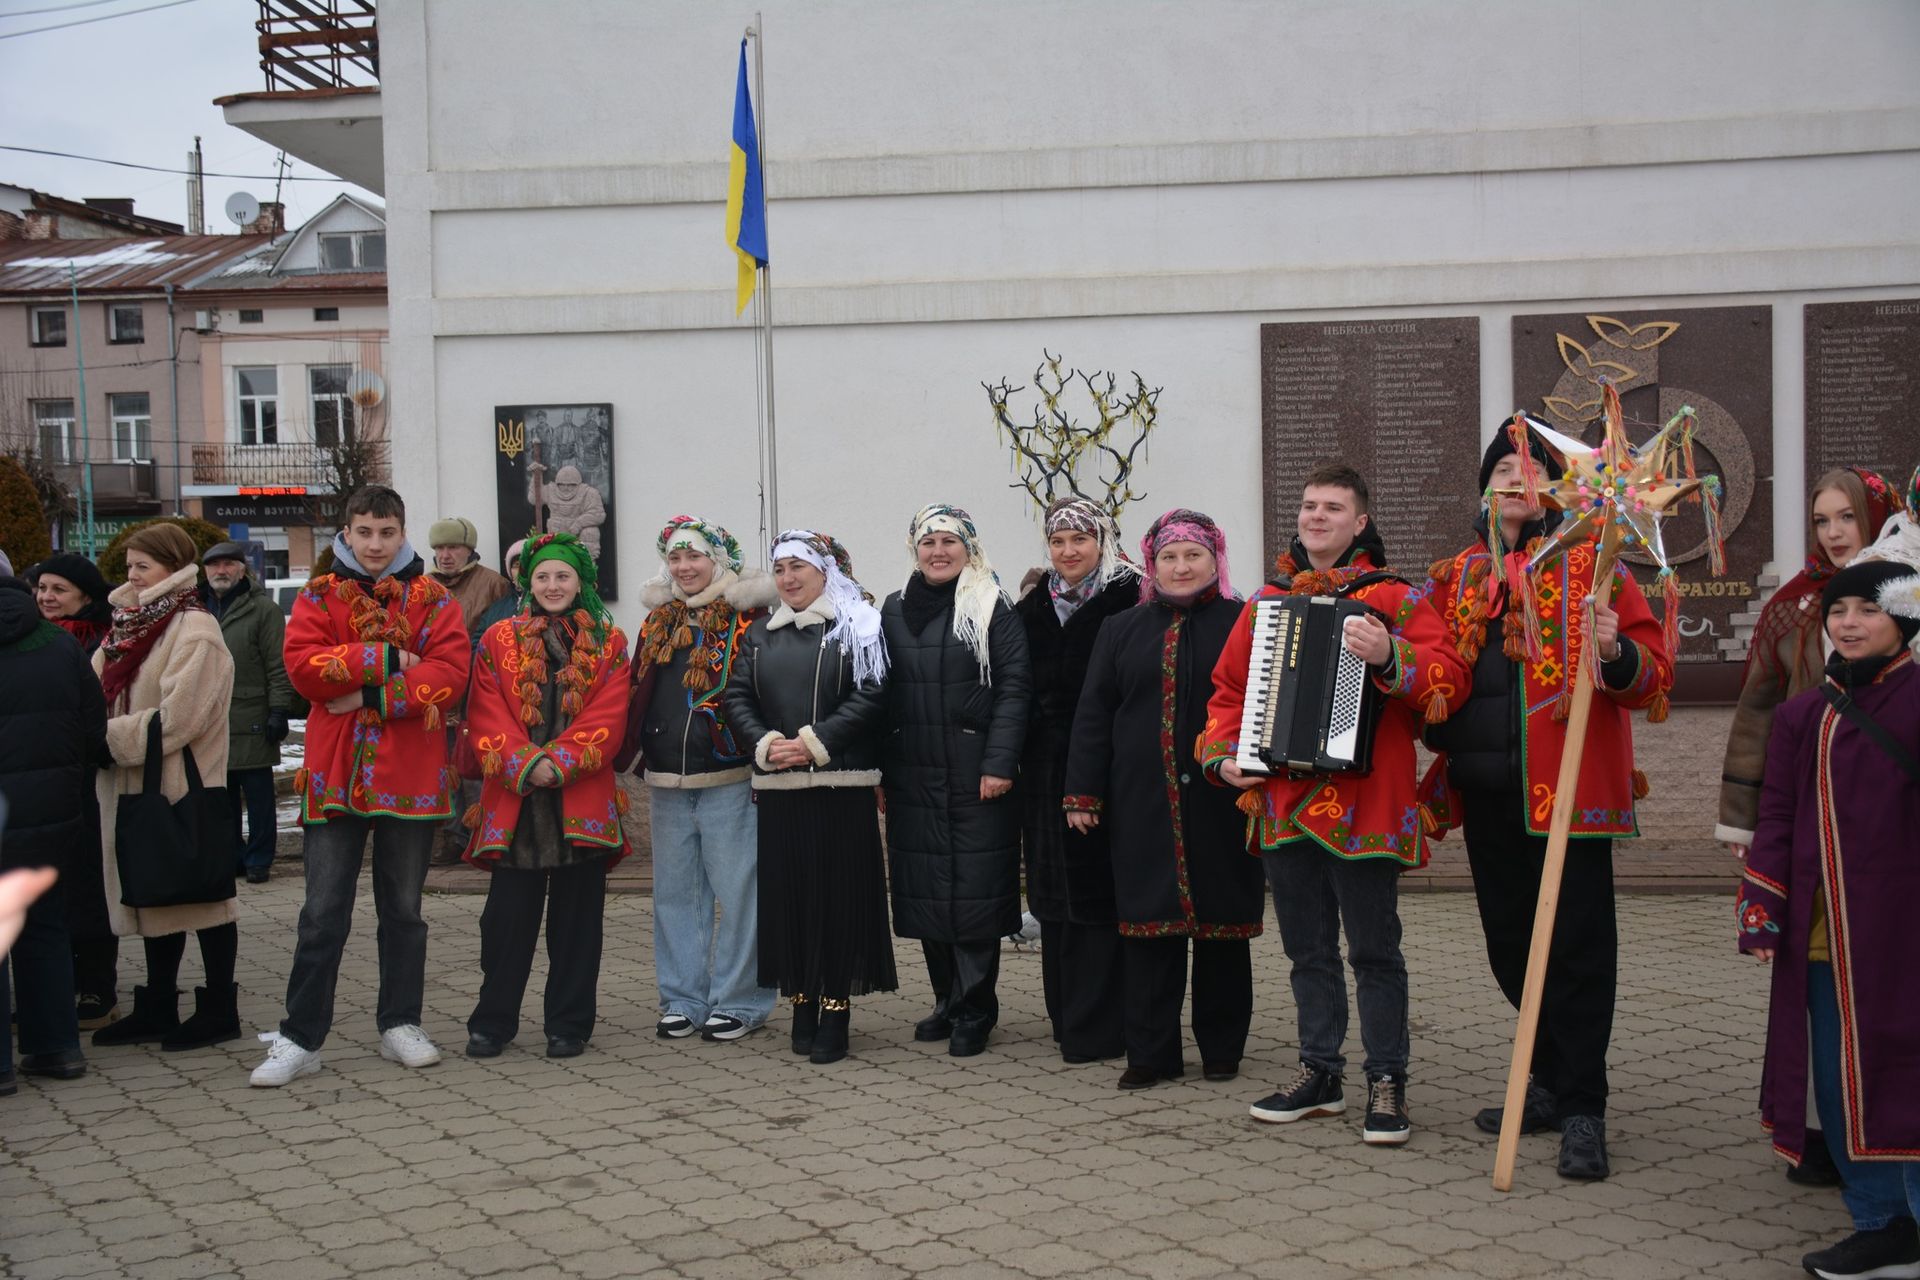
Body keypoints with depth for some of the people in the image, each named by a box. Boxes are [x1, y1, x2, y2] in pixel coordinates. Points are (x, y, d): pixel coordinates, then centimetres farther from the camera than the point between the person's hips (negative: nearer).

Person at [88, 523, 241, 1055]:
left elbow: (176, 717, -20)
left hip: (182, 785, -8)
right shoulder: (133, 625, 14)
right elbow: (101, 692, 16)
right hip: (136, 785, 8)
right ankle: (157, 1008, 22)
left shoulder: (195, 630, -12)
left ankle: (220, 1010, 9)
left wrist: (110, 736, -13)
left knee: (201, 892, 0)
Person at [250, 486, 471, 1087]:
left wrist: (373, 696, -16)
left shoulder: (432, 600, 5)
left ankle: (400, 1025, 23)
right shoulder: (319, 598, 6)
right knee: (323, 913, 0)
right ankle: (299, 1038, 7)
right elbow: (303, 666, -10)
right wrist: (386, 660, -15)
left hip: (410, 777, 1)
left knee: (403, 909, 12)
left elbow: (449, 672, -9)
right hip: (335, 775, -1)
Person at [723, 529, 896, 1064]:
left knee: (838, 893, -3)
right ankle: (802, 1004, 13)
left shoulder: (857, 626, 0)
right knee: (788, 893, 5)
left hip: (841, 785, -4)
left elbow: (870, 696, -9)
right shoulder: (761, 634, 15)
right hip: (777, 787, 4)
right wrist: (765, 743, -9)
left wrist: (814, 742, -15)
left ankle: (835, 1010, 2)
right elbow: (737, 696, 9)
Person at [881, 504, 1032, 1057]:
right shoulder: (894, 611, 12)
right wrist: (880, 771, 9)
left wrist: (1000, 763, -16)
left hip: (975, 777, -5)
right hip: (913, 777, 5)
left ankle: (974, 1010, 5)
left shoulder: (992, 610, -2)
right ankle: (948, 999, 21)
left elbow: (1014, 687, -8)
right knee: (924, 888, 8)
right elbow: (883, 694, 14)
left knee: (976, 888, -3)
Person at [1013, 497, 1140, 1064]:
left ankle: (1098, 1028, 2)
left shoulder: (1127, 599, -6)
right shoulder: (1032, 607, 14)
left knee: (1097, 889, -4)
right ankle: (1067, 1018, 20)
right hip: (1046, 769, 6)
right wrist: (1010, 757, 7)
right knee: (1055, 891, 10)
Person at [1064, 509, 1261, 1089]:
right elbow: (1093, 714, 10)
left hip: (1220, 803, -2)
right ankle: (1152, 1052, 11)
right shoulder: (1122, 630, 12)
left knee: (1222, 922, 5)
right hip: (1144, 806, 2)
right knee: (1150, 923, 3)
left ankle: (1221, 1047, 18)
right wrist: (1084, 794, 4)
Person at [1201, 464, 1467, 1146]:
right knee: (1308, 949, 14)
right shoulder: (1265, 603, 14)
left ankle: (1387, 1083, 9)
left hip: (1362, 801, -5)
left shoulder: (1393, 599, 0)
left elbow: (1448, 680, -12)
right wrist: (1224, 754, 2)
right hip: (1283, 802, 5)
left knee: (1374, 949, 0)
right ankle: (1319, 1073, 24)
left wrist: (1389, 656, -29)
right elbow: (1229, 691, 18)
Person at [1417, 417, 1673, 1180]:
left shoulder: (1591, 566, 2)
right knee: (1511, 944, 13)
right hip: (1484, 788, 5)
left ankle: (1581, 1111, 5)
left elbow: (1654, 676, -4)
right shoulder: (1457, 577, 15)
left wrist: (1616, 652, -25)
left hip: (1565, 786, -5)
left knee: (1576, 945, -3)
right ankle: (1552, 1084, 29)